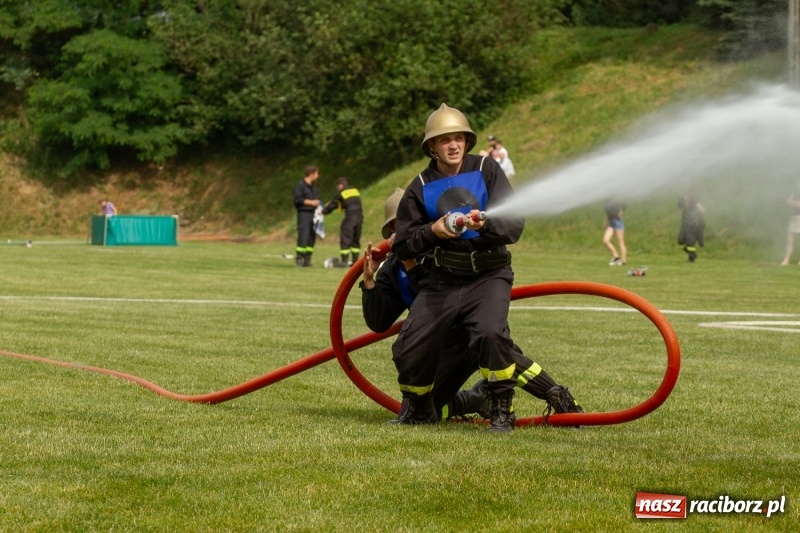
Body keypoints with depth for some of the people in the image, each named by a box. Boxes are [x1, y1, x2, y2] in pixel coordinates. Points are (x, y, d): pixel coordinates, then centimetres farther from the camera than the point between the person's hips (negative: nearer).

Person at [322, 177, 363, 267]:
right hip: (359, 217, 6)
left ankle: (344, 261, -4)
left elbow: (333, 205, 7)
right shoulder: (355, 190, 17)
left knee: (345, 240, 0)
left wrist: (323, 211, 26)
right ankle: (355, 261, 14)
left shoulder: (341, 193, -1)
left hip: (350, 218, -6)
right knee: (356, 240, 15)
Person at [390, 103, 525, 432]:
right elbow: (402, 247, 4)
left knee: (490, 333, -31)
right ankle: (419, 409, 23)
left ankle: (502, 411, -9)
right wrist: (432, 231, -15)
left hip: (489, 274, -3)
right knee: (408, 349, -9)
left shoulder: (486, 170, 0)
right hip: (442, 279, 3)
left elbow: (515, 223, -10)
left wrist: (485, 224, -30)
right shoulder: (420, 188, 6)